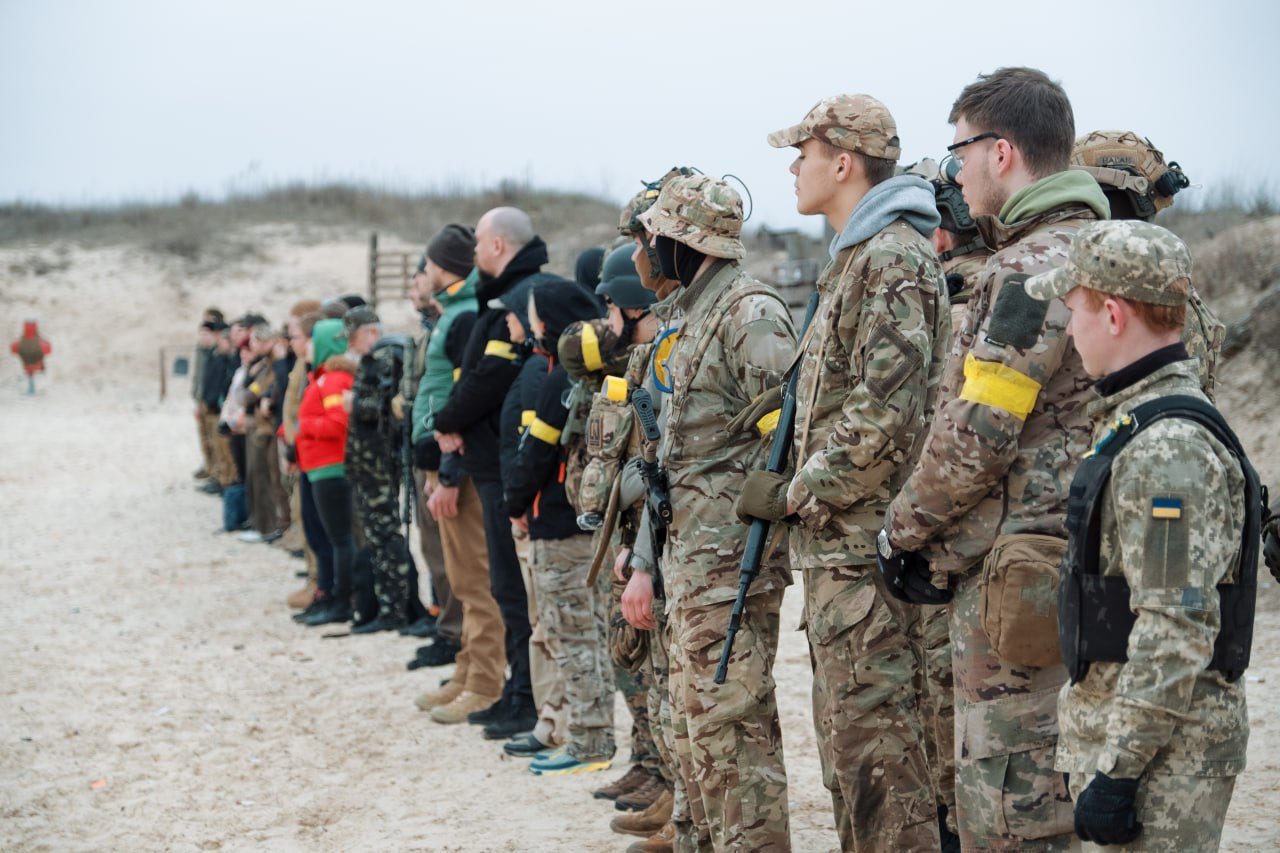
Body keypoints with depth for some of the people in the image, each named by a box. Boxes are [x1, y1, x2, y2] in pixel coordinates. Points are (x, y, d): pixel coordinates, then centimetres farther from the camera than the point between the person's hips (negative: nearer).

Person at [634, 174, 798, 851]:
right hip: (689, 552, 10)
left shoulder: (750, 312, -13)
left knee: (731, 719, -8)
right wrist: (646, 553, 22)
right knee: (693, 716, 16)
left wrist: (752, 510, -19)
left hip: (729, 555, -10)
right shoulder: (692, 314, 18)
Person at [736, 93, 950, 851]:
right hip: (841, 541, 10)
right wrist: (796, 392, 13)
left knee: (873, 736, -7)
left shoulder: (892, 257, -15)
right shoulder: (858, 256, 17)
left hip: (865, 541, -10)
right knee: (848, 731, 16)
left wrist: (796, 494, -14)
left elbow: (885, 415, -22)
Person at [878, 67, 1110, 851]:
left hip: (1012, 564, -10)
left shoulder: (1033, 267, -16)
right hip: (1066, 544, 10)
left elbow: (980, 430, -20)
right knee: (1041, 774, 16)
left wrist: (906, 528, -5)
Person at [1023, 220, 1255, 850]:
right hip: (1116, 724, 10)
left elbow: (1176, 631, -24)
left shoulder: (1170, 449, -21)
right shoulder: (1135, 425, 12)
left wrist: (1117, 770, -23)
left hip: (1161, 750, -10)